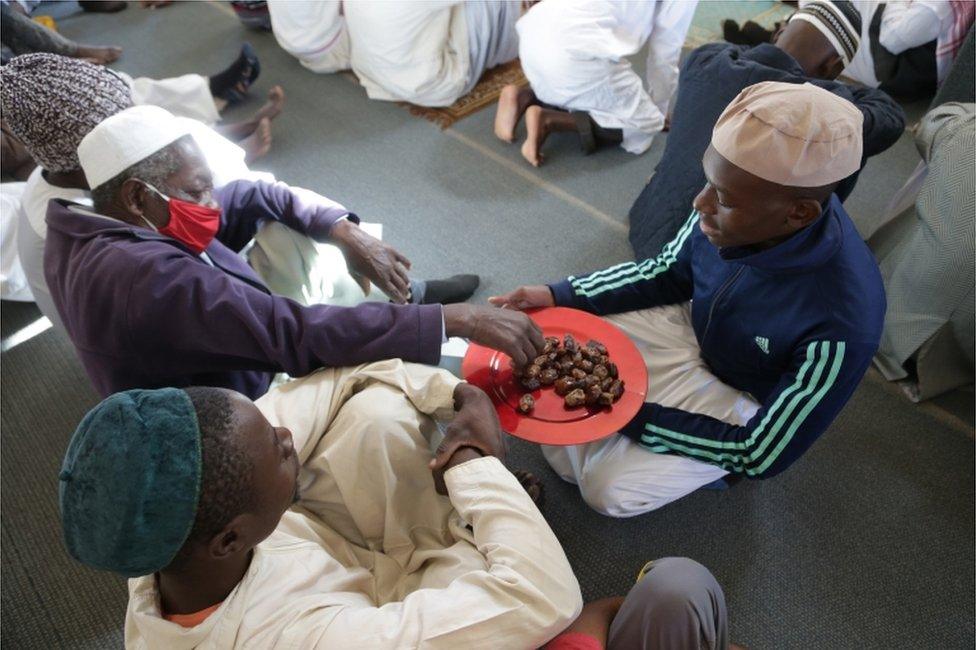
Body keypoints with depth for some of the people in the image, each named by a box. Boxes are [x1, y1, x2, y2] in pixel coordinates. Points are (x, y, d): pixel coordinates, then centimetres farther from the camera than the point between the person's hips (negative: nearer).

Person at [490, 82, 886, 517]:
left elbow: (762, 456, -25)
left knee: (609, 489, -17)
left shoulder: (841, 326, -38)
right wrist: (560, 296, -15)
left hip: (746, 402, -4)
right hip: (691, 327, 5)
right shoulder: (738, 203, -25)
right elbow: (670, 273, -3)